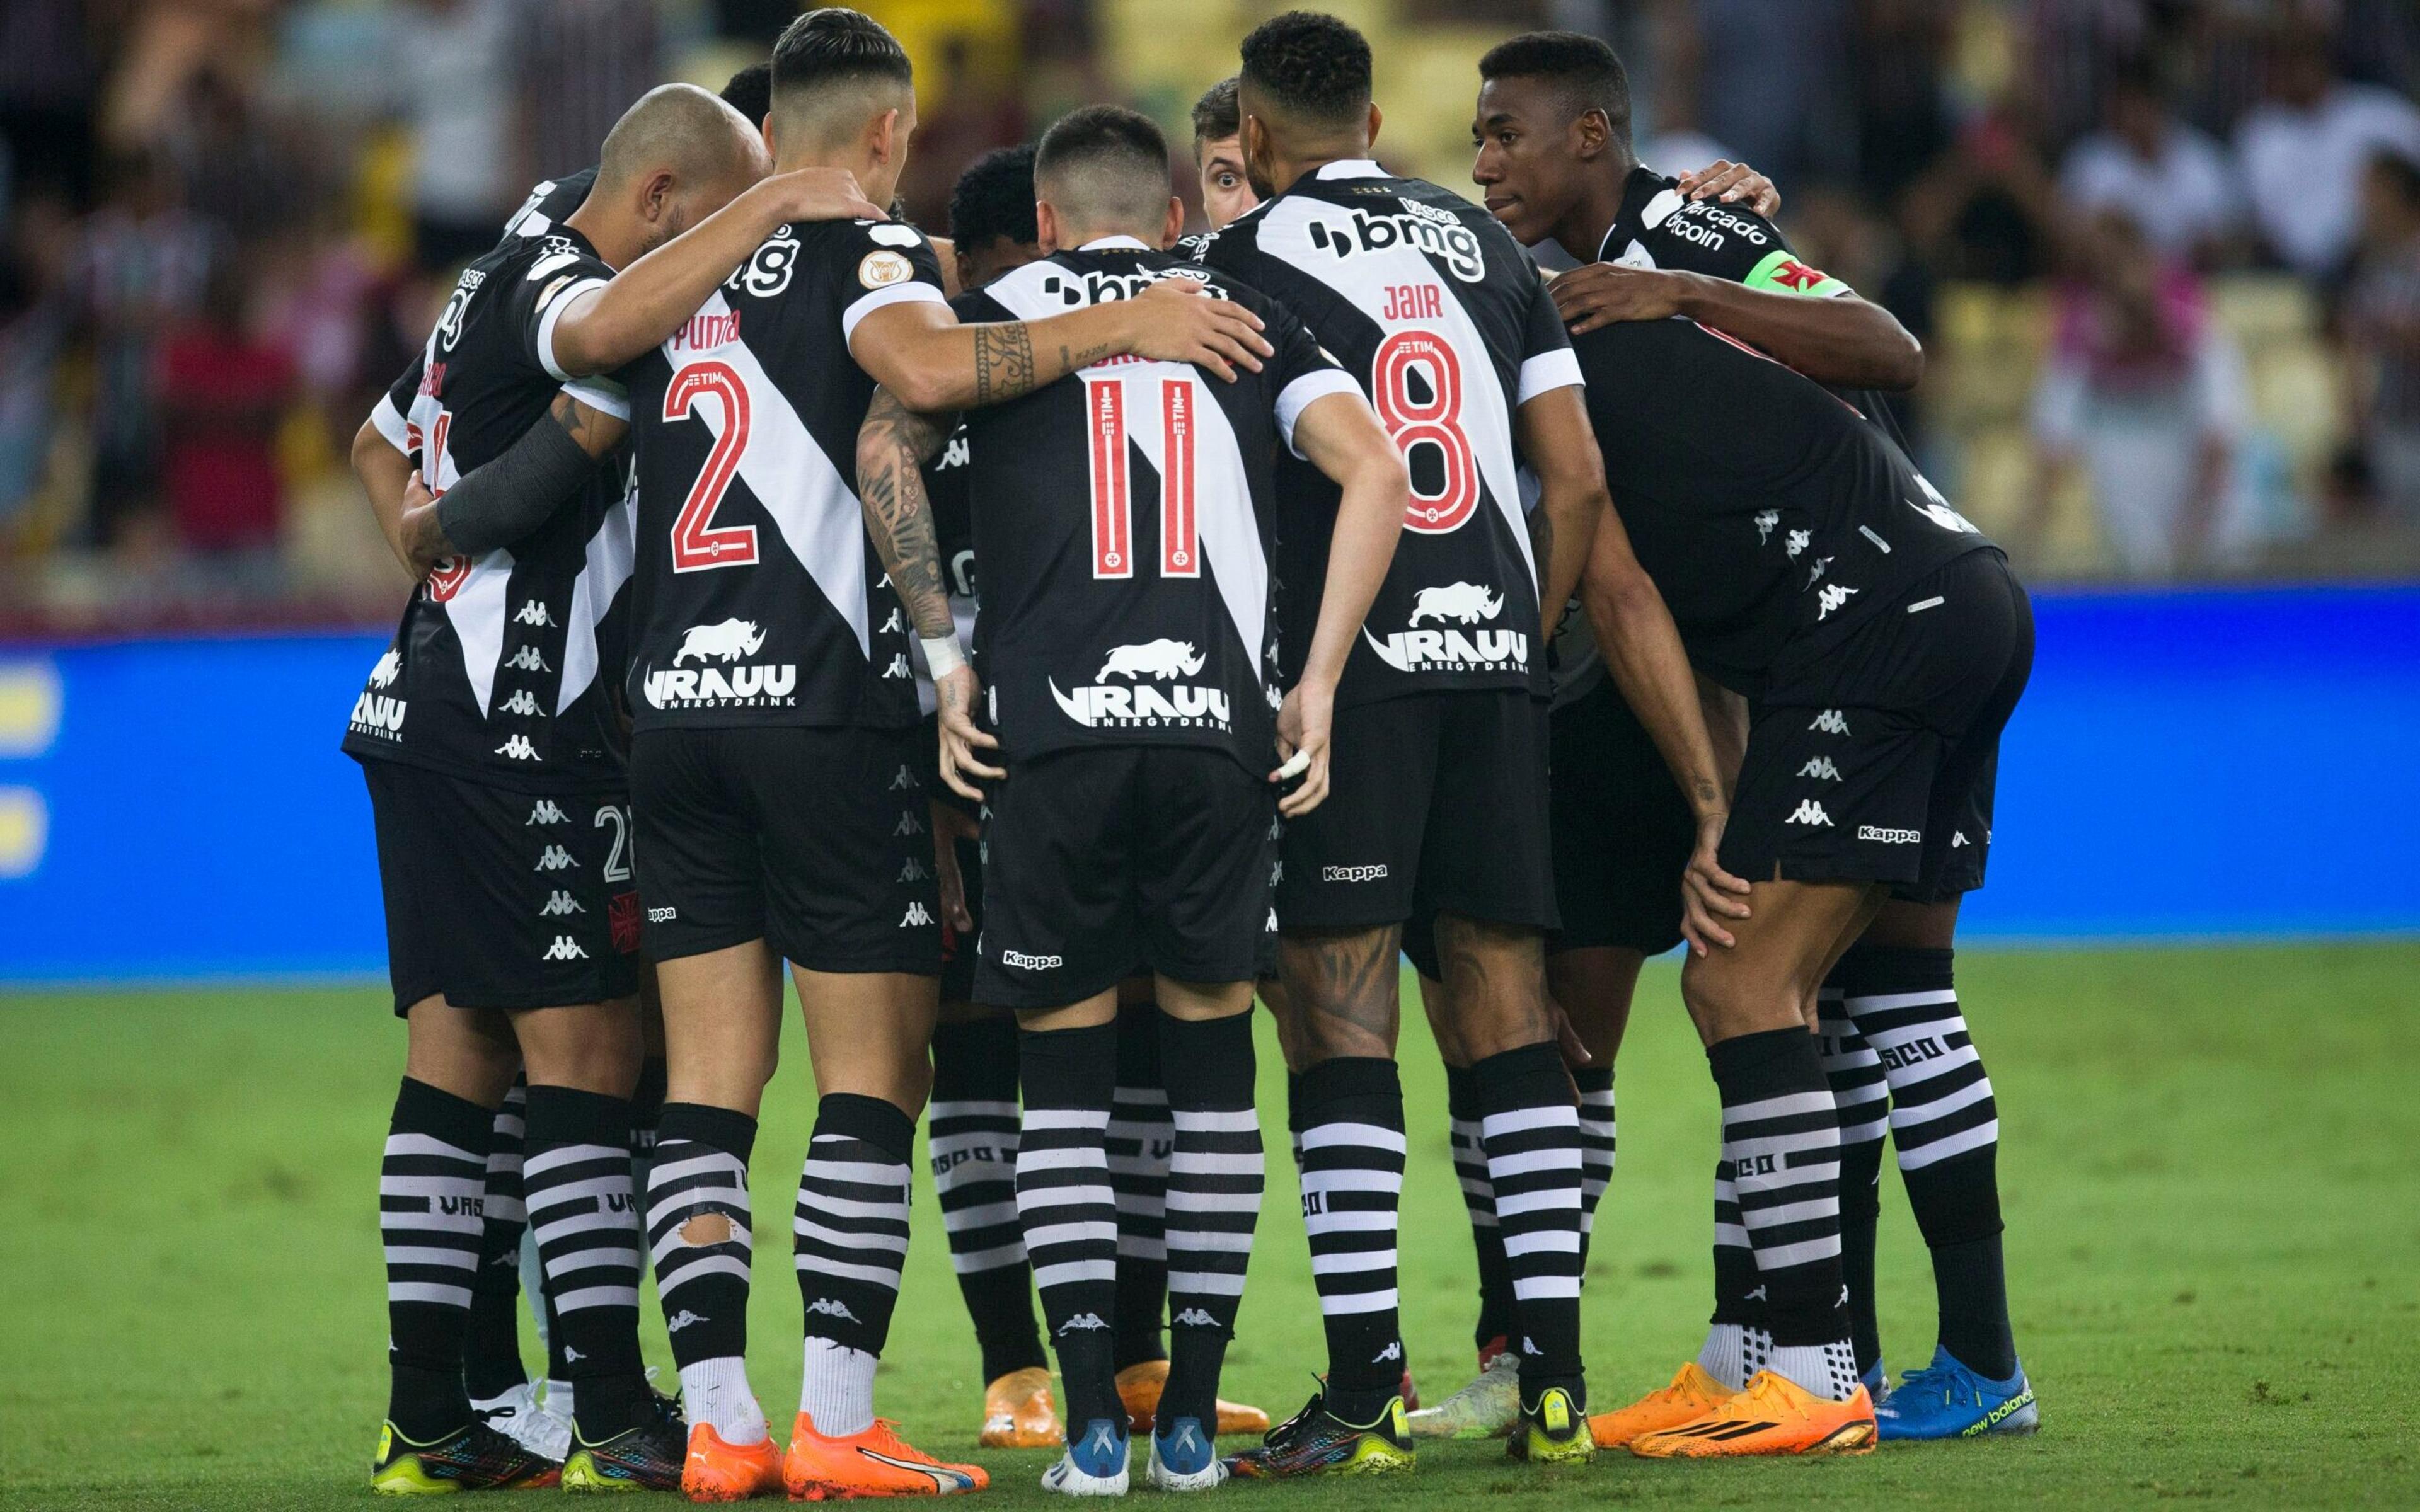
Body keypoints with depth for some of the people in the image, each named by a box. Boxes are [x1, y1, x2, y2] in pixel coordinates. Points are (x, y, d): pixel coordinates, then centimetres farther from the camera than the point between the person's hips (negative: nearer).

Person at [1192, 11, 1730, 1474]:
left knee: (1341, 1011, -4)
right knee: (1509, 1006, 8)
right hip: (1496, 649, 5)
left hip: (1354, 658, -5)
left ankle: (1366, 1393, -9)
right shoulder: (1488, 245, 16)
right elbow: (1579, 484, 14)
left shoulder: (1246, 259, 0)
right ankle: (1554, 1381, 3)